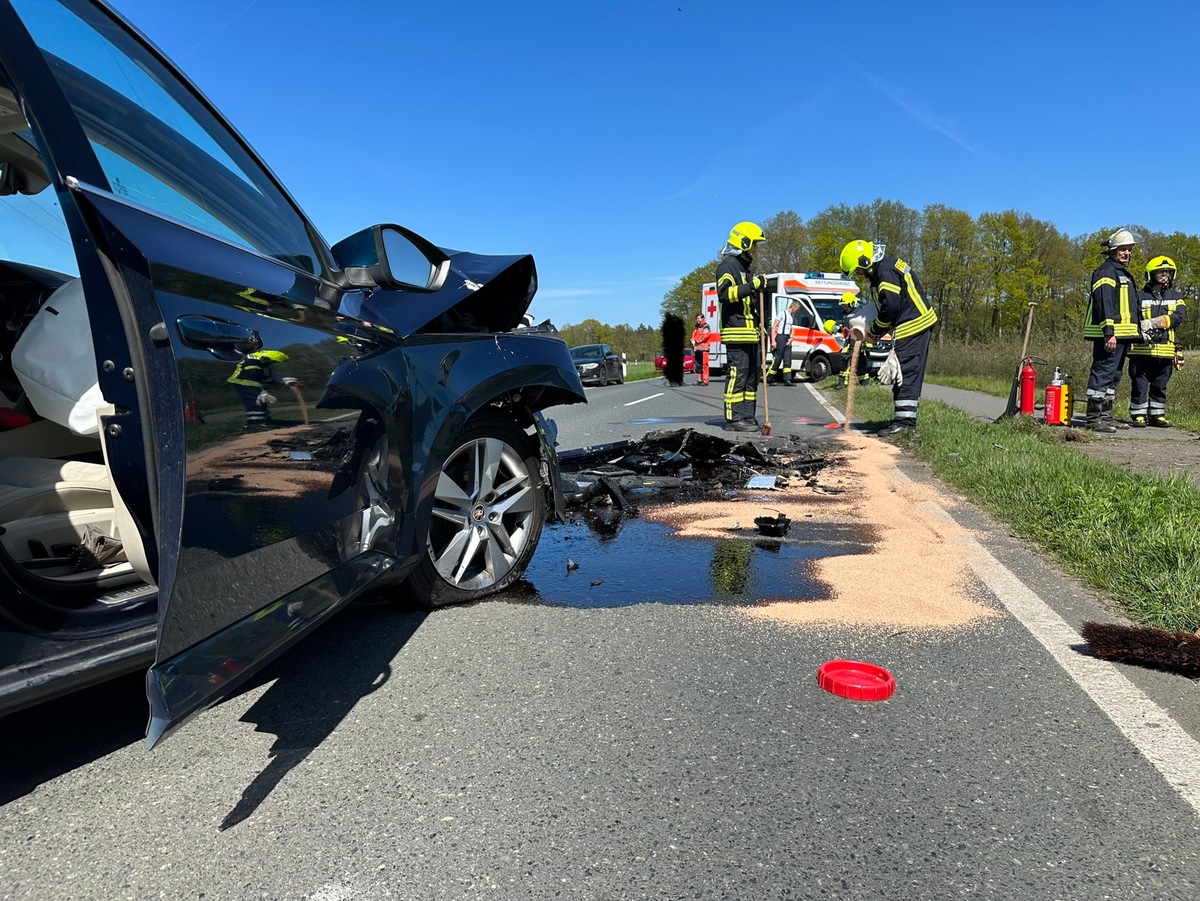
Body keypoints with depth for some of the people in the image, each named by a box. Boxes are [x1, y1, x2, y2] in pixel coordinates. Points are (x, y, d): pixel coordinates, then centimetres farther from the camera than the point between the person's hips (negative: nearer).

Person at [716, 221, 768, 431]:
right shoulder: (728, 266, -6)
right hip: (736, 332, -10)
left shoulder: (747, 269, 25)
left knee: (752, 376, 9)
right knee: (737, 375, -11)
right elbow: (724, 293, -22)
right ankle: (734, 419, -9)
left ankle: (748, 416, 14)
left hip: (751, 332, 10)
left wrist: (760, 325, 25)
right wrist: (752, 286, -26)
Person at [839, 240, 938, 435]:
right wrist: (878, 328, 10)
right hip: (915, 325, 11)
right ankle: (903, 418, 16)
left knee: (906, 373, -12)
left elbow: (890, 306, -21)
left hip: (912, 327, -11)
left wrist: (875, 330, -8)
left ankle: (905, 420, -12)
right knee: (907, 374, 11)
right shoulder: (881, 270, 17)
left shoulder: (886, 271, -16)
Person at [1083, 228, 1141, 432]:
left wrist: (1130, 337, 25)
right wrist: (1109, 332, -26)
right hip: (1109, 334, -11)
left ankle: (1106, 416, 18)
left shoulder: (1123, 273, 25)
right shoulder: (1107, 270, -8)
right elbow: (1104, 302, -19)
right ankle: (1094, 418, -12)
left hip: (1120, 335, 11)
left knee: (1113, 376, 12)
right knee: (1102, 374, -12)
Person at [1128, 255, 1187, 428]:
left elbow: (1179, 316, -6)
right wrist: (1140, 331, -21)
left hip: (1165, 350, 3)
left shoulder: (1176, 297, 12)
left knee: (1160, 386, 10)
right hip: (1142, 350, -3)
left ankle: (1157, 415, 19)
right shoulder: (1140, 296, 5)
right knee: (1140, 385, -2)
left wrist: (1152, 323, -18)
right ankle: (1138, 415, 5)